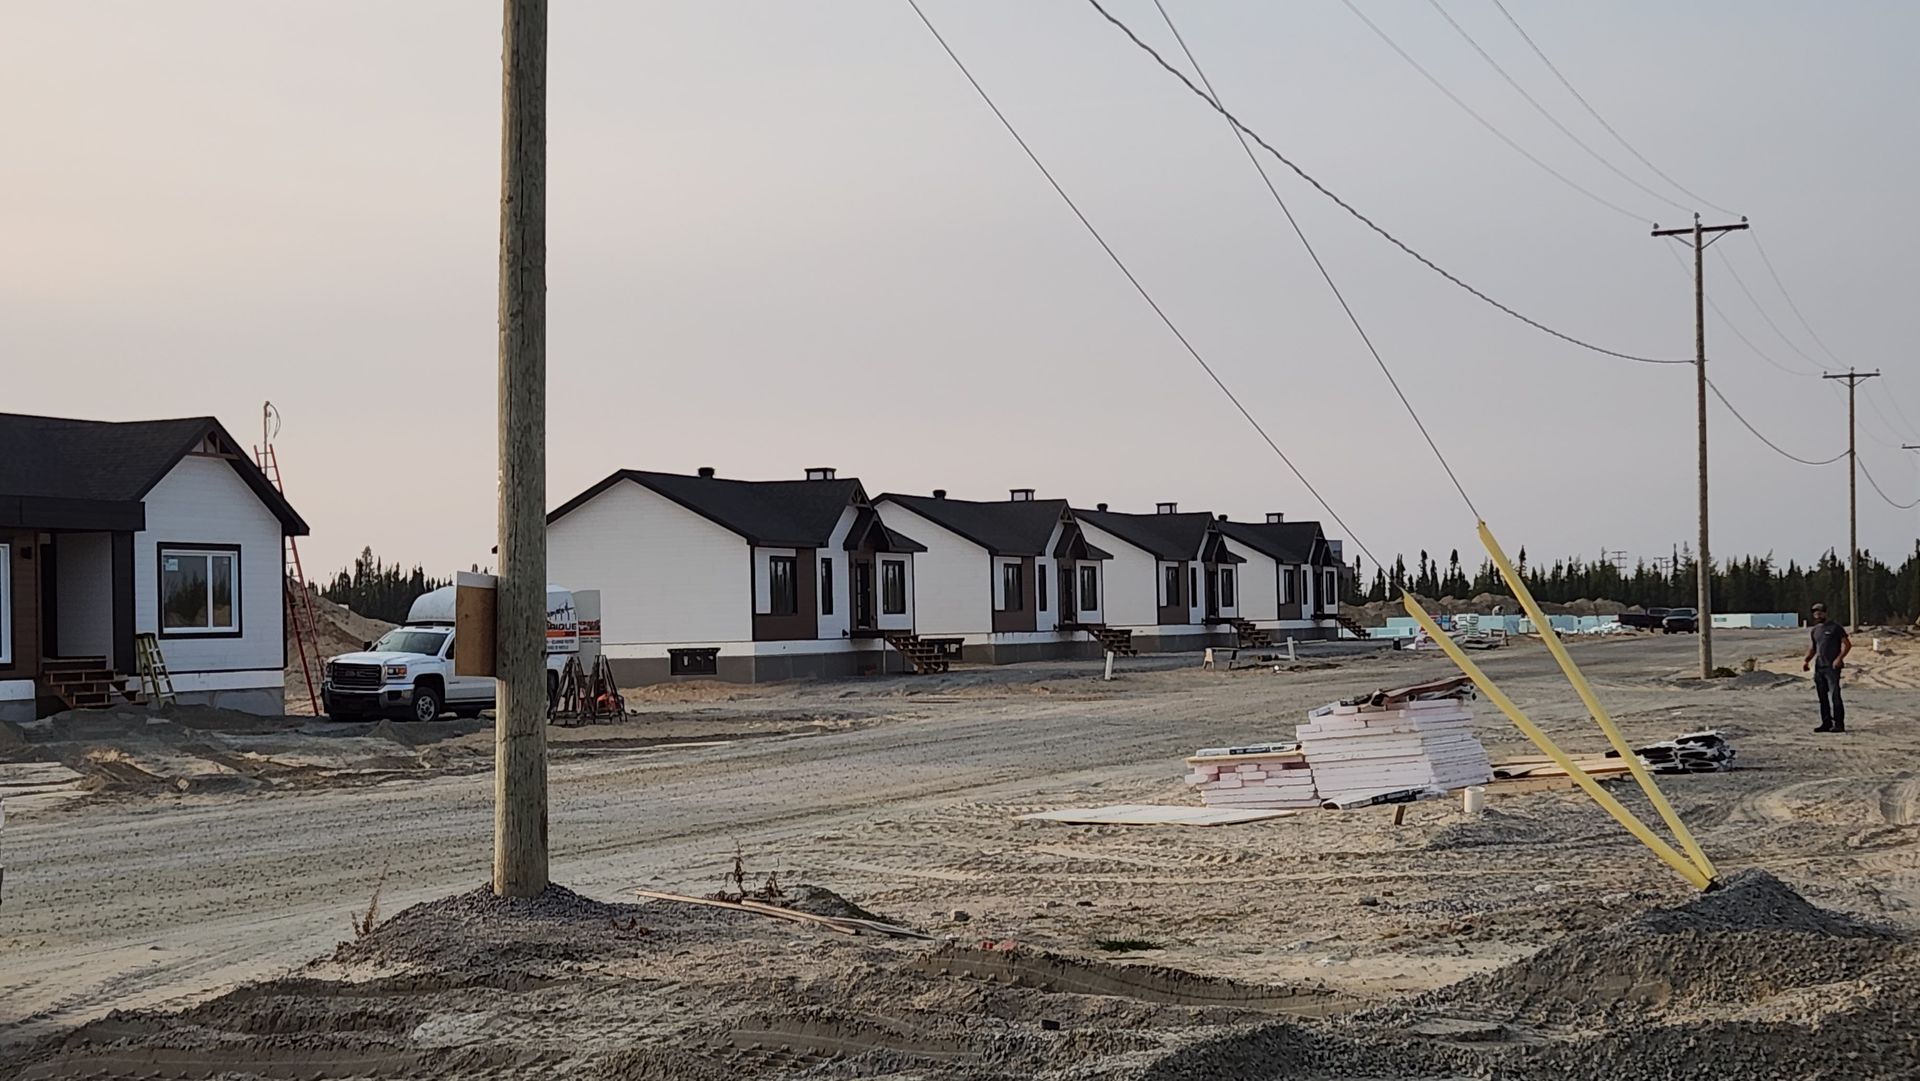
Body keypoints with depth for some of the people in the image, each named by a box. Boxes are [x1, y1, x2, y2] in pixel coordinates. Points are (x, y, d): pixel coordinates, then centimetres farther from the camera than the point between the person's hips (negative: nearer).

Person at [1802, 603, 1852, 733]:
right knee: (1822, 697, 8)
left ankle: (1839, 724, -11)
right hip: (1819, 667, 7)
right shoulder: (1815, 630, 17)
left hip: (1832, 667, -7)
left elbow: (1847, 644, -5)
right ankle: (1826, 723, 13)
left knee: (1835, 696, -11)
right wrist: (1806, 661, 12)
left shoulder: (1835, 628, -3)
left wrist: (1839, 658, -16)